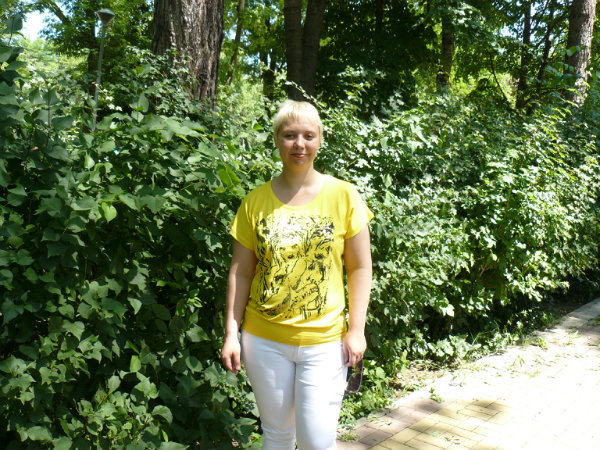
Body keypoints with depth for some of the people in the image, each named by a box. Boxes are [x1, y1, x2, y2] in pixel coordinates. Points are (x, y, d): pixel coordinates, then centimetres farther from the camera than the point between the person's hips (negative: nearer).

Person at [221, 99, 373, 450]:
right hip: (264, 340, 2)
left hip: (324, 341, -1)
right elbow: (241, 272, 4)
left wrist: (356, 330, -5)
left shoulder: (343, 195, -3)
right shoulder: (256, 201, 0)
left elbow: (360, 267, 0)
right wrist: (231, 333, 2)